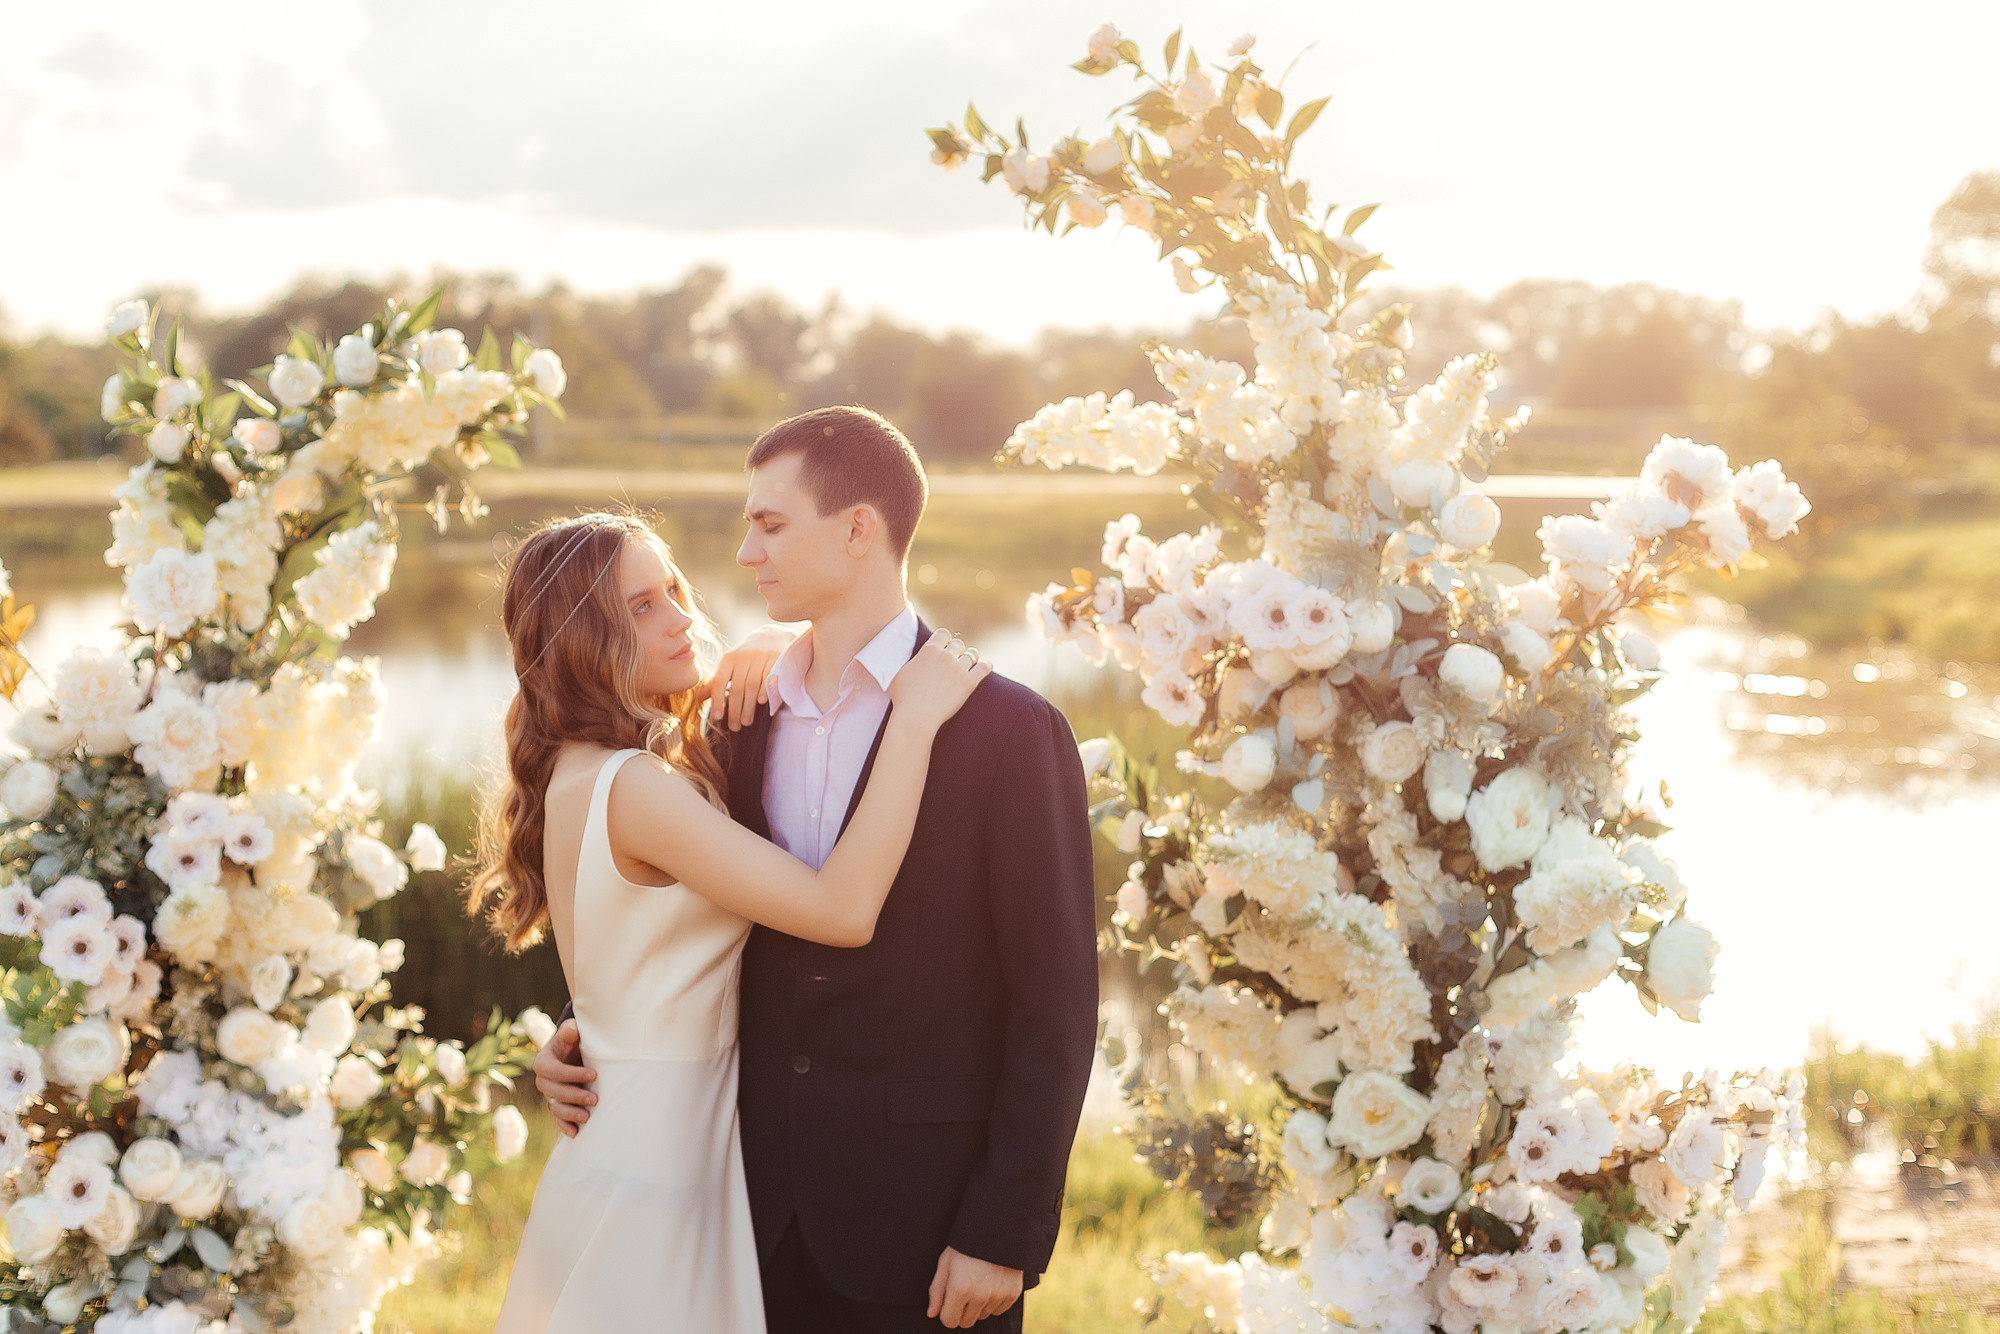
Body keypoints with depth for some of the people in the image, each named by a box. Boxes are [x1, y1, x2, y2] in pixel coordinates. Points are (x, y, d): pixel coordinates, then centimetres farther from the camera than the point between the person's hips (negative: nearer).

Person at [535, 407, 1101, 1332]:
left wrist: (1005, 1234, -13)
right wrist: (595, 1040, 3)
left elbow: (1054, 1008, -11)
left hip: (925, 1224, -5)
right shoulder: (747, 723, 8)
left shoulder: (1011, 732, -10)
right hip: (765, 1205, 5)